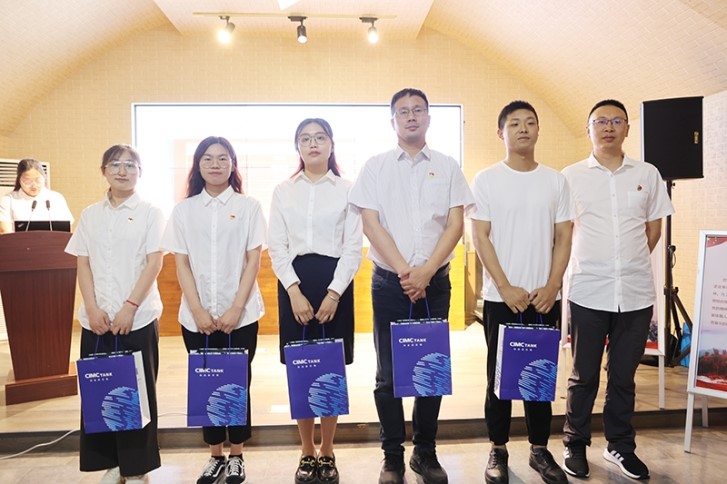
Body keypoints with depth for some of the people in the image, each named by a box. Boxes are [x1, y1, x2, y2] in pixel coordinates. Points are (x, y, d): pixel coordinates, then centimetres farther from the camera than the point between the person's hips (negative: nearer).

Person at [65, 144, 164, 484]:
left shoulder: (150, 213, 0)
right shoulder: (90, 215, 10)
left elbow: (154, 263, -7)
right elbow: (83, 265, 7)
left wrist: (129, 307, -13)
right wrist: (93, 309, -5)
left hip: (138, 317, -3)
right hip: (96, 319, 3)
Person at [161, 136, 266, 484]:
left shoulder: (248, 207, 1)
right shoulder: (183, 210, 6)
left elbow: (253, 261, -3)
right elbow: (181, 264, 2)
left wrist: (235, 309, -11)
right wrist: (198, 311, -7)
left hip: (240, 315, -1)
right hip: (196, 317, 2)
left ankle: (236, 456, 23)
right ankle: (215, 456, 25)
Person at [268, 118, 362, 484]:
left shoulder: (347, 189, 3)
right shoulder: (283, 191, 8)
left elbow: (353, 248, -2)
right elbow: (277, 247, 2)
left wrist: (334, 293, -12)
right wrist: (294, 292, -11)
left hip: (335, 282, -1)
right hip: (294, 283, 2)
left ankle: (327, 453, 21)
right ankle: (307, 454, 22)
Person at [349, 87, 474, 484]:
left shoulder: (447, 167, 7)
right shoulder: (376, 167, 5)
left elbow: (455, 224, 0)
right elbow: (371, 224, -3)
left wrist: (426, 271, -12)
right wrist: (405, 272, -12)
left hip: (435, 281, 1)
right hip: (389, 282, -1)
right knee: (388, 374, 4)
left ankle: (426, 452, 25)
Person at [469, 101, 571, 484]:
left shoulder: (555, 180, 7)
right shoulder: (486, 180, -1)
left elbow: (564, 238, 5)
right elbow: (480, 238, -5)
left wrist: (551, 287, -6)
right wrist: (506, 288, -12)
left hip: (546, 298, 2)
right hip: (500, 297, -2)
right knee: (499, 374, 7)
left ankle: (539, 449, 26)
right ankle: (498, 449, 21)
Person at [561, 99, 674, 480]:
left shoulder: (647, 174, 6)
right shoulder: (571, 176, 0)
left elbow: (654, 228, 14)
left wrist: (630, 263, 11)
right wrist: (594, 263, 5)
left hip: (636, 293, 2)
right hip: (588, 292, -2)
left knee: (624, 376, 14)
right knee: (584, 376, 9)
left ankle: (620, 445, 31)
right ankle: (575, 445, 25)